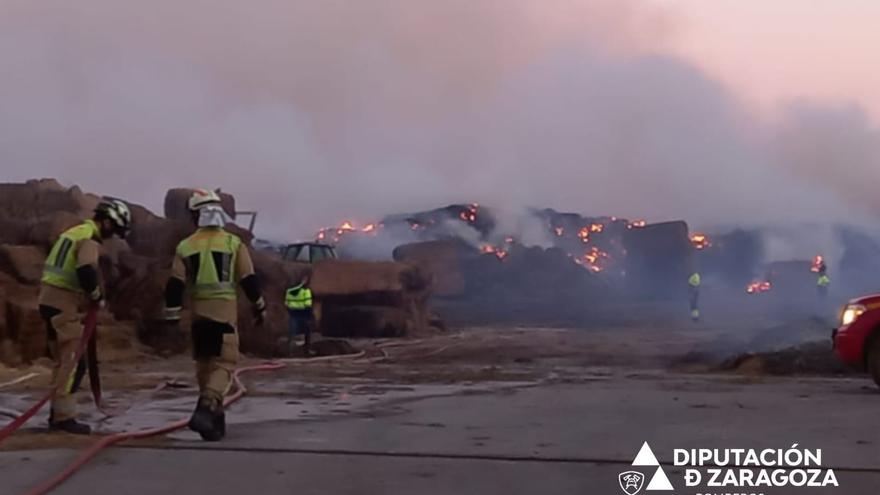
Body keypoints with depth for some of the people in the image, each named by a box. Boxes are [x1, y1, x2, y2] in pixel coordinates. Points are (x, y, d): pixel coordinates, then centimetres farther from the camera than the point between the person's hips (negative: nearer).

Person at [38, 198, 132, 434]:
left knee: (62, 360, 16)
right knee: (74, 362, -7)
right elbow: (86, 271, -27)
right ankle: (64, 416, -6)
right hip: (63, 303, -10)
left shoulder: (75, 232, 19)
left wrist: (89, 295, 17)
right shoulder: (90, 239, -12)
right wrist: (97, 296, -10)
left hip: (49, 299, 10)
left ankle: (58, 413, 22)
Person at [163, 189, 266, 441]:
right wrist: (259, 307, 10)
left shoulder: (185, 246, 4)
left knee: (204, 364, 16)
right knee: (224, 363, -2)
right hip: (225, 311, -3)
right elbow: (249, 280, -1)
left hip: (199, 312, 3)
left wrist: (172, 315, 5)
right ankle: (206, 409, -24)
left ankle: (213, 416, 23)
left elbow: (175, 285, 0)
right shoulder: (234, 243, -1)